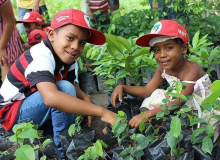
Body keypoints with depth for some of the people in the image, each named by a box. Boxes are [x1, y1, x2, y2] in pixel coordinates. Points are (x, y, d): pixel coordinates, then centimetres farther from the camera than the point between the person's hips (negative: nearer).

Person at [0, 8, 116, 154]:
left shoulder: (65, 55, -5)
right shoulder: (41, 57, -32)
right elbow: (51, 97, -49)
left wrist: (85, 97, -21)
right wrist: (101, 112, -49)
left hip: (34, 106, 9)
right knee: (64, 88, -31)